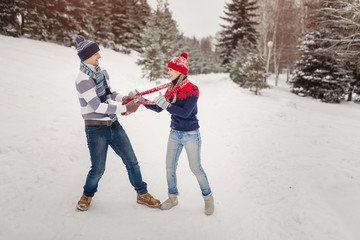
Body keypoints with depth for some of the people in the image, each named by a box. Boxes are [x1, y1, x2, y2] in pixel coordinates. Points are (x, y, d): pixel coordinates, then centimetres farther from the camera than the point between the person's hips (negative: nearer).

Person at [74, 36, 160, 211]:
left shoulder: (101, 72, 7)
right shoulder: (83, 79, -17)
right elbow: (96, 106, -23)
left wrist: (122, 98, 1)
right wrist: (125, 109, -22)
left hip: (113, 125, 7)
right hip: (96, 129, -7)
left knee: (131, 161, 9)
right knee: (98, 169, 0)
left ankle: (142, 194, 24)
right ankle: (87, 195, 32)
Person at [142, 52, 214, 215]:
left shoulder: (192, 89, -17)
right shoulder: (171, 88, 3)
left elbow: (185, 112, -27)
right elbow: (158, 108, 6)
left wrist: (167, 105, -36)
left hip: (191, 135, -6)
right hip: (175, 134, 6)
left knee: (196, 168, 3)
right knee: (170, 167, 9)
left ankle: (208, 197, 25)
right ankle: (173, 197, 29)